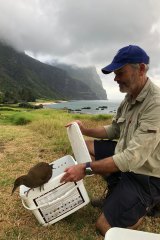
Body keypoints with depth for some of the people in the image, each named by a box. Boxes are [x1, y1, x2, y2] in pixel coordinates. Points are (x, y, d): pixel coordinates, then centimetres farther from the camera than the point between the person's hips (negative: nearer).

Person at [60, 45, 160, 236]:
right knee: (86, 146, 8)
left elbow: (133, 158, -33)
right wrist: (86, 130, 0)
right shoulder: (129, 98, 1)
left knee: (104, 226, -11)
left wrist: (86, 168, -30)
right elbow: (114, 130, 12)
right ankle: (118, 188, 12)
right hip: (125, 157, 8)